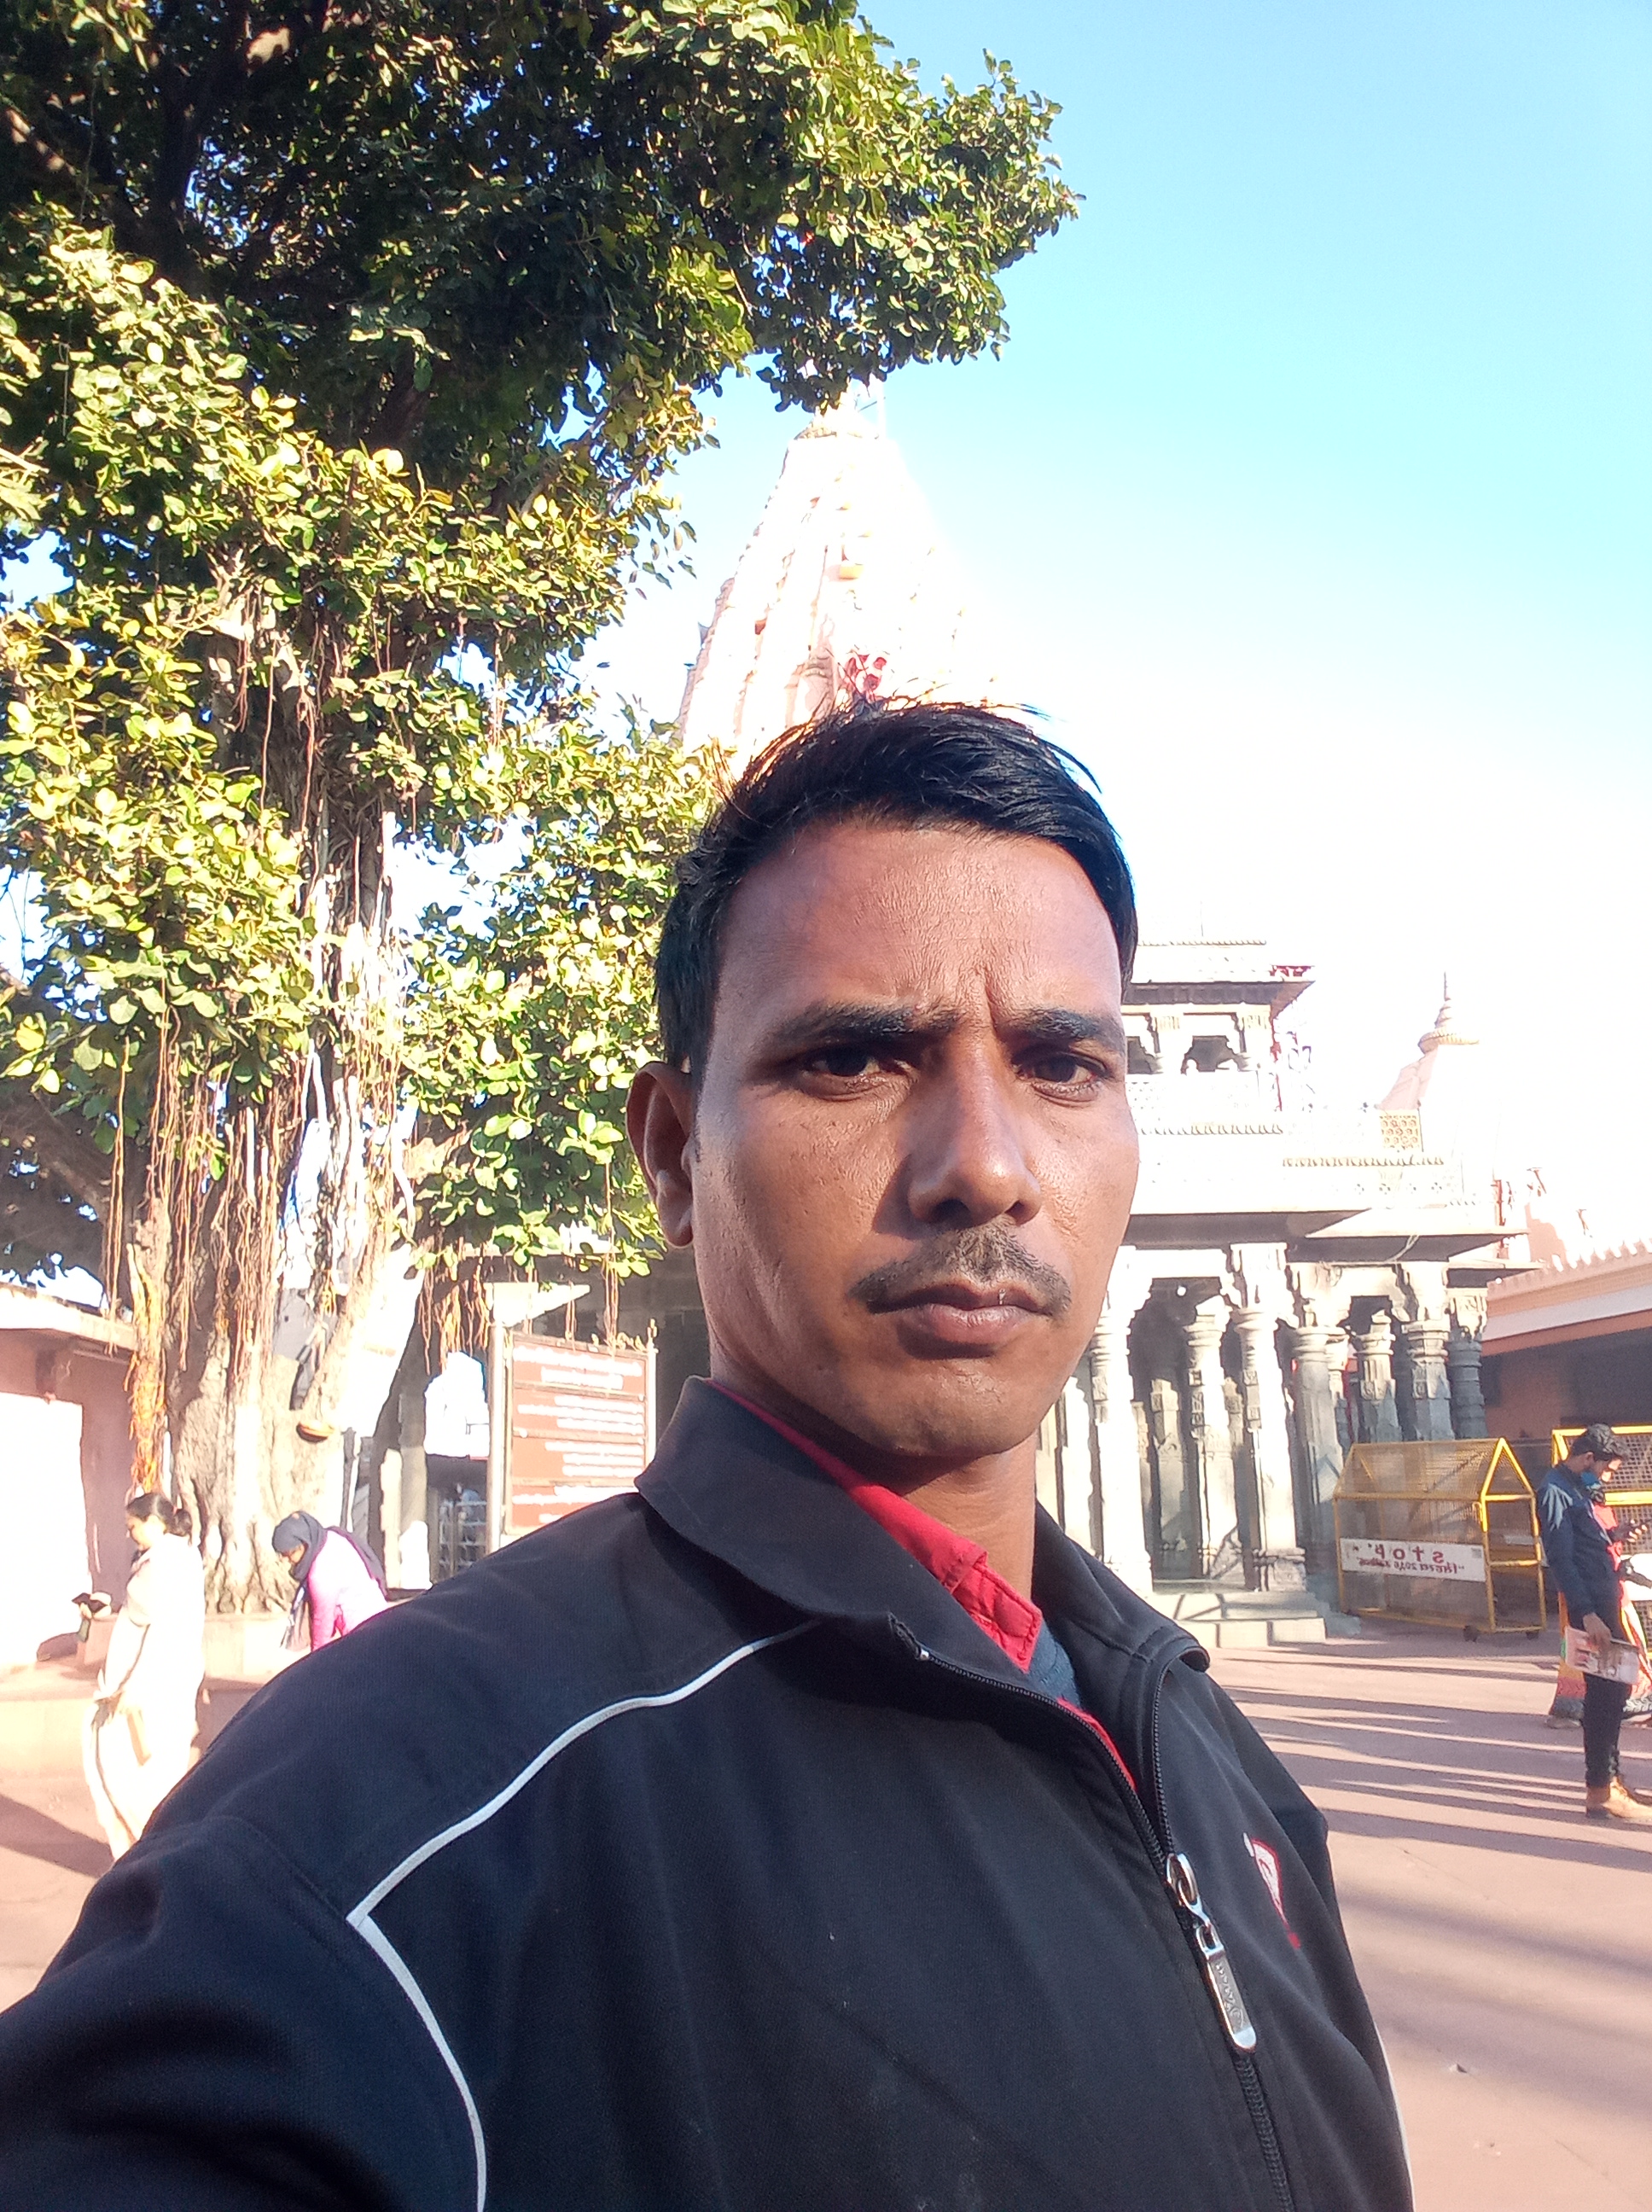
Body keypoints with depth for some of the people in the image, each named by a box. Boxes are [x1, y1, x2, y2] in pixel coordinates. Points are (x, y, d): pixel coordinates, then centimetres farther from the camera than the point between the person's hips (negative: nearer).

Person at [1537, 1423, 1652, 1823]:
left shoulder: (1584, 1490, 18)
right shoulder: (1555, 1492, -13)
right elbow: (1560, 1558, -19)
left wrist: (1617, 1536, 5)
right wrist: (1587, 1614, -24)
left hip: (1605, 1601, 10)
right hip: (1589, 1607, -10)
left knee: (1615, 1688, 15)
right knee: (1603, 1693, -7)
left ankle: (1609, 1779, 27)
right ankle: (1600, 1792, -2)